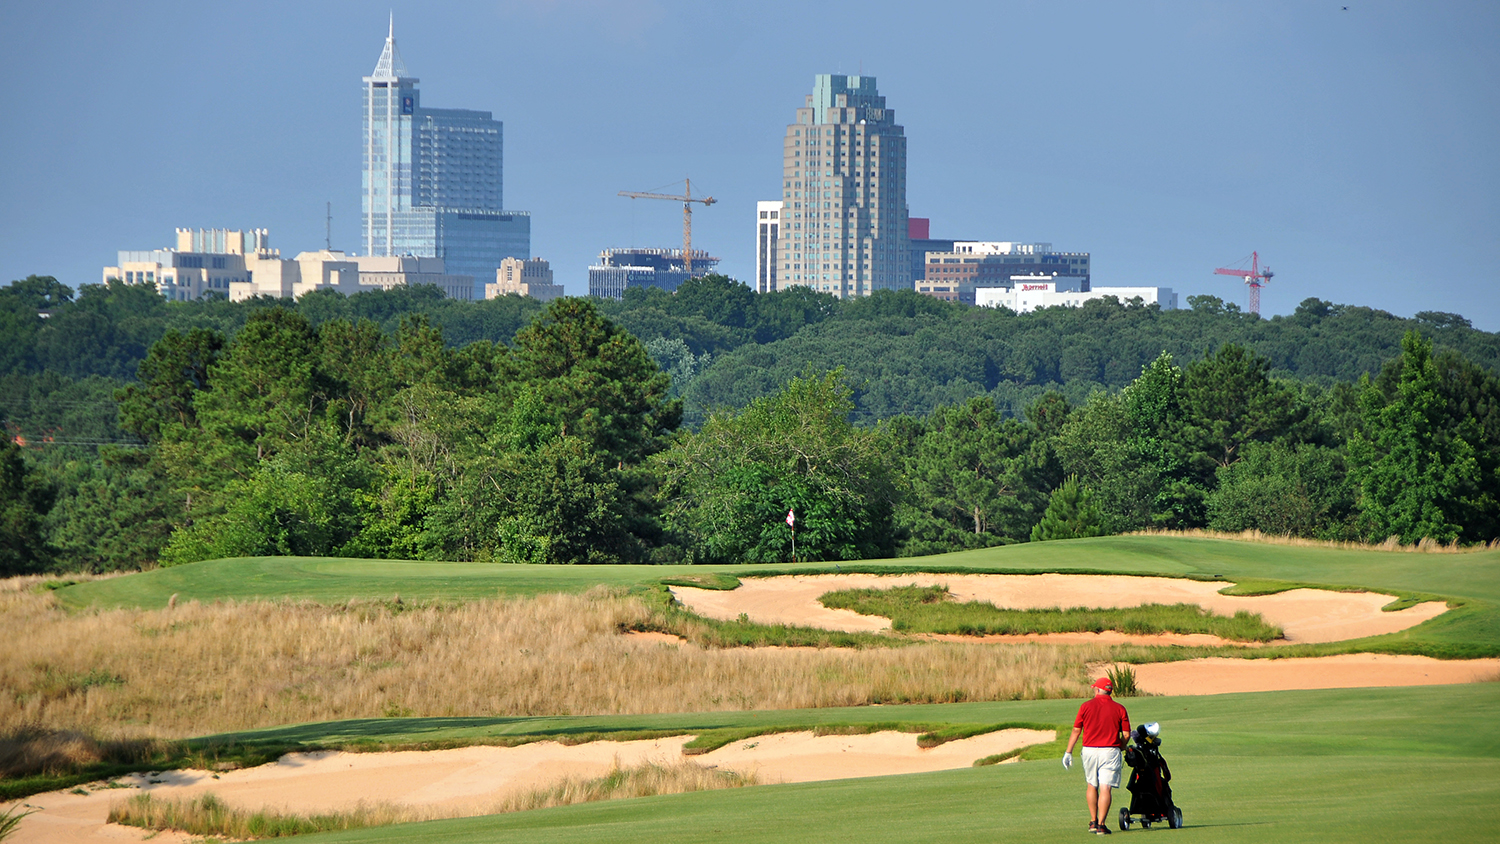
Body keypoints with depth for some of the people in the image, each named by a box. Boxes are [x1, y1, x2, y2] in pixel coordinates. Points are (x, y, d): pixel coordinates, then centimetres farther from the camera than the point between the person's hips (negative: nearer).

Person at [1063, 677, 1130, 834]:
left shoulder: (1086, 706, 2)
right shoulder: (1119, 709, 1)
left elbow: (1076, 731, 2)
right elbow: (1126, 734, -1)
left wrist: (1068, 752, 8)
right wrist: (1119, 747, 18)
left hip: (1089, 750, 1)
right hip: (1110, 750, -1)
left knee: (1091, 786, 18)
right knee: (1105, 789, -3)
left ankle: (1093, 821, 20)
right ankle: (1101, 825, -9)